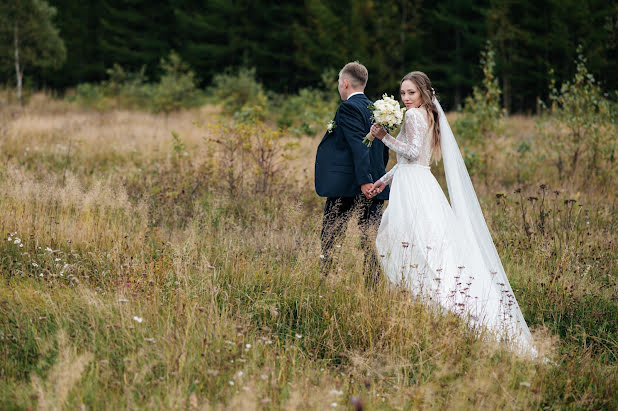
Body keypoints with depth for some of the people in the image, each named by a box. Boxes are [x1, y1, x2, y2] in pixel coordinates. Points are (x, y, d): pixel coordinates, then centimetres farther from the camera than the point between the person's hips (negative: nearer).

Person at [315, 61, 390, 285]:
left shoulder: (348, 108, -10)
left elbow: (359, 146, -20)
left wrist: (364, 181, -25)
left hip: (346, 187, -7)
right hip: (374, 187, 7)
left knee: (330, 239, 1)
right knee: (371, 241, 5)